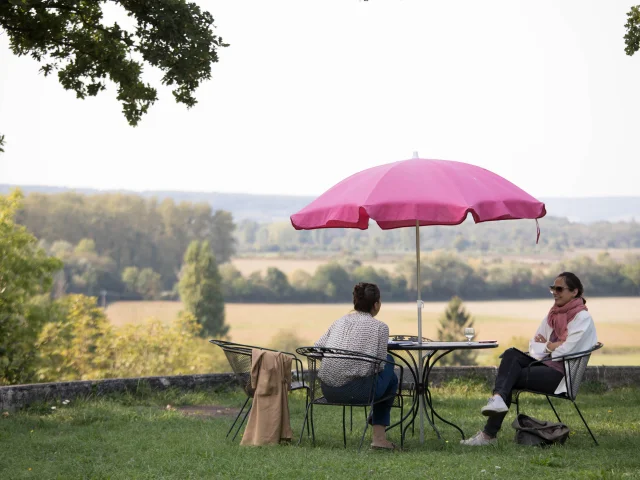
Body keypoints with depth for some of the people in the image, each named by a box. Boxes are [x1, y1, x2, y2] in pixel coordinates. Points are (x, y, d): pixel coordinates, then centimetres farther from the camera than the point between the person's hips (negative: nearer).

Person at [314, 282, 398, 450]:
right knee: (391, 378, 28)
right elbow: (379, 365, -2)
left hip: (328, 391, 6)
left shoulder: (340, 322, 12)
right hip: (355, 390, -6)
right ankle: (379, 436, 29)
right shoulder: (379, 327, -2)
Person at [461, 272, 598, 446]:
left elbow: (566, 350, -16)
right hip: (546, 364, 7)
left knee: (511, 377, -20)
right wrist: (551, 346, -7)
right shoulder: (553, 314, 16)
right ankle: (498, 398, -41)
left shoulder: (582, 318, -7)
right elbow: (534, 344, 14)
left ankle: (490, 434, -24)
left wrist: (546, 345, 1)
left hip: (562, 375, -7)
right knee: (511, 354, -20)